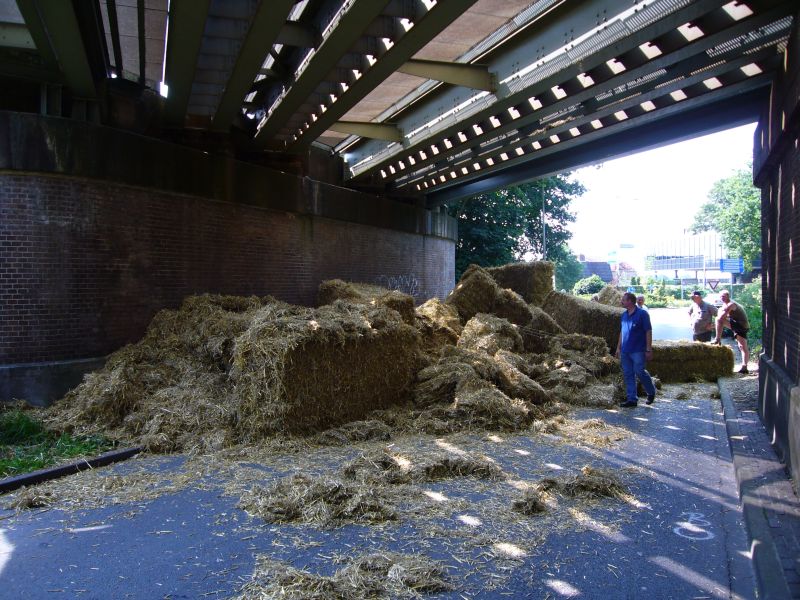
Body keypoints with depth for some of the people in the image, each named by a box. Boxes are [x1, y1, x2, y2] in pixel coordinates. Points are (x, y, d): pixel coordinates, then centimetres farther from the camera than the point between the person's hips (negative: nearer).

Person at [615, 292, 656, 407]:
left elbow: (648, 332, -9)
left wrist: (648, 349, -13)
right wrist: (618, 347, 16)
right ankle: (631, 399, 11)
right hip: (625, 351, 7)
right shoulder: (624, 315, 12)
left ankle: (651, 392, 18)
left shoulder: (642, 314, -8)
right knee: (628, 375, 5)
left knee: (639, 372, -8)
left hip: (638, 350, -7)